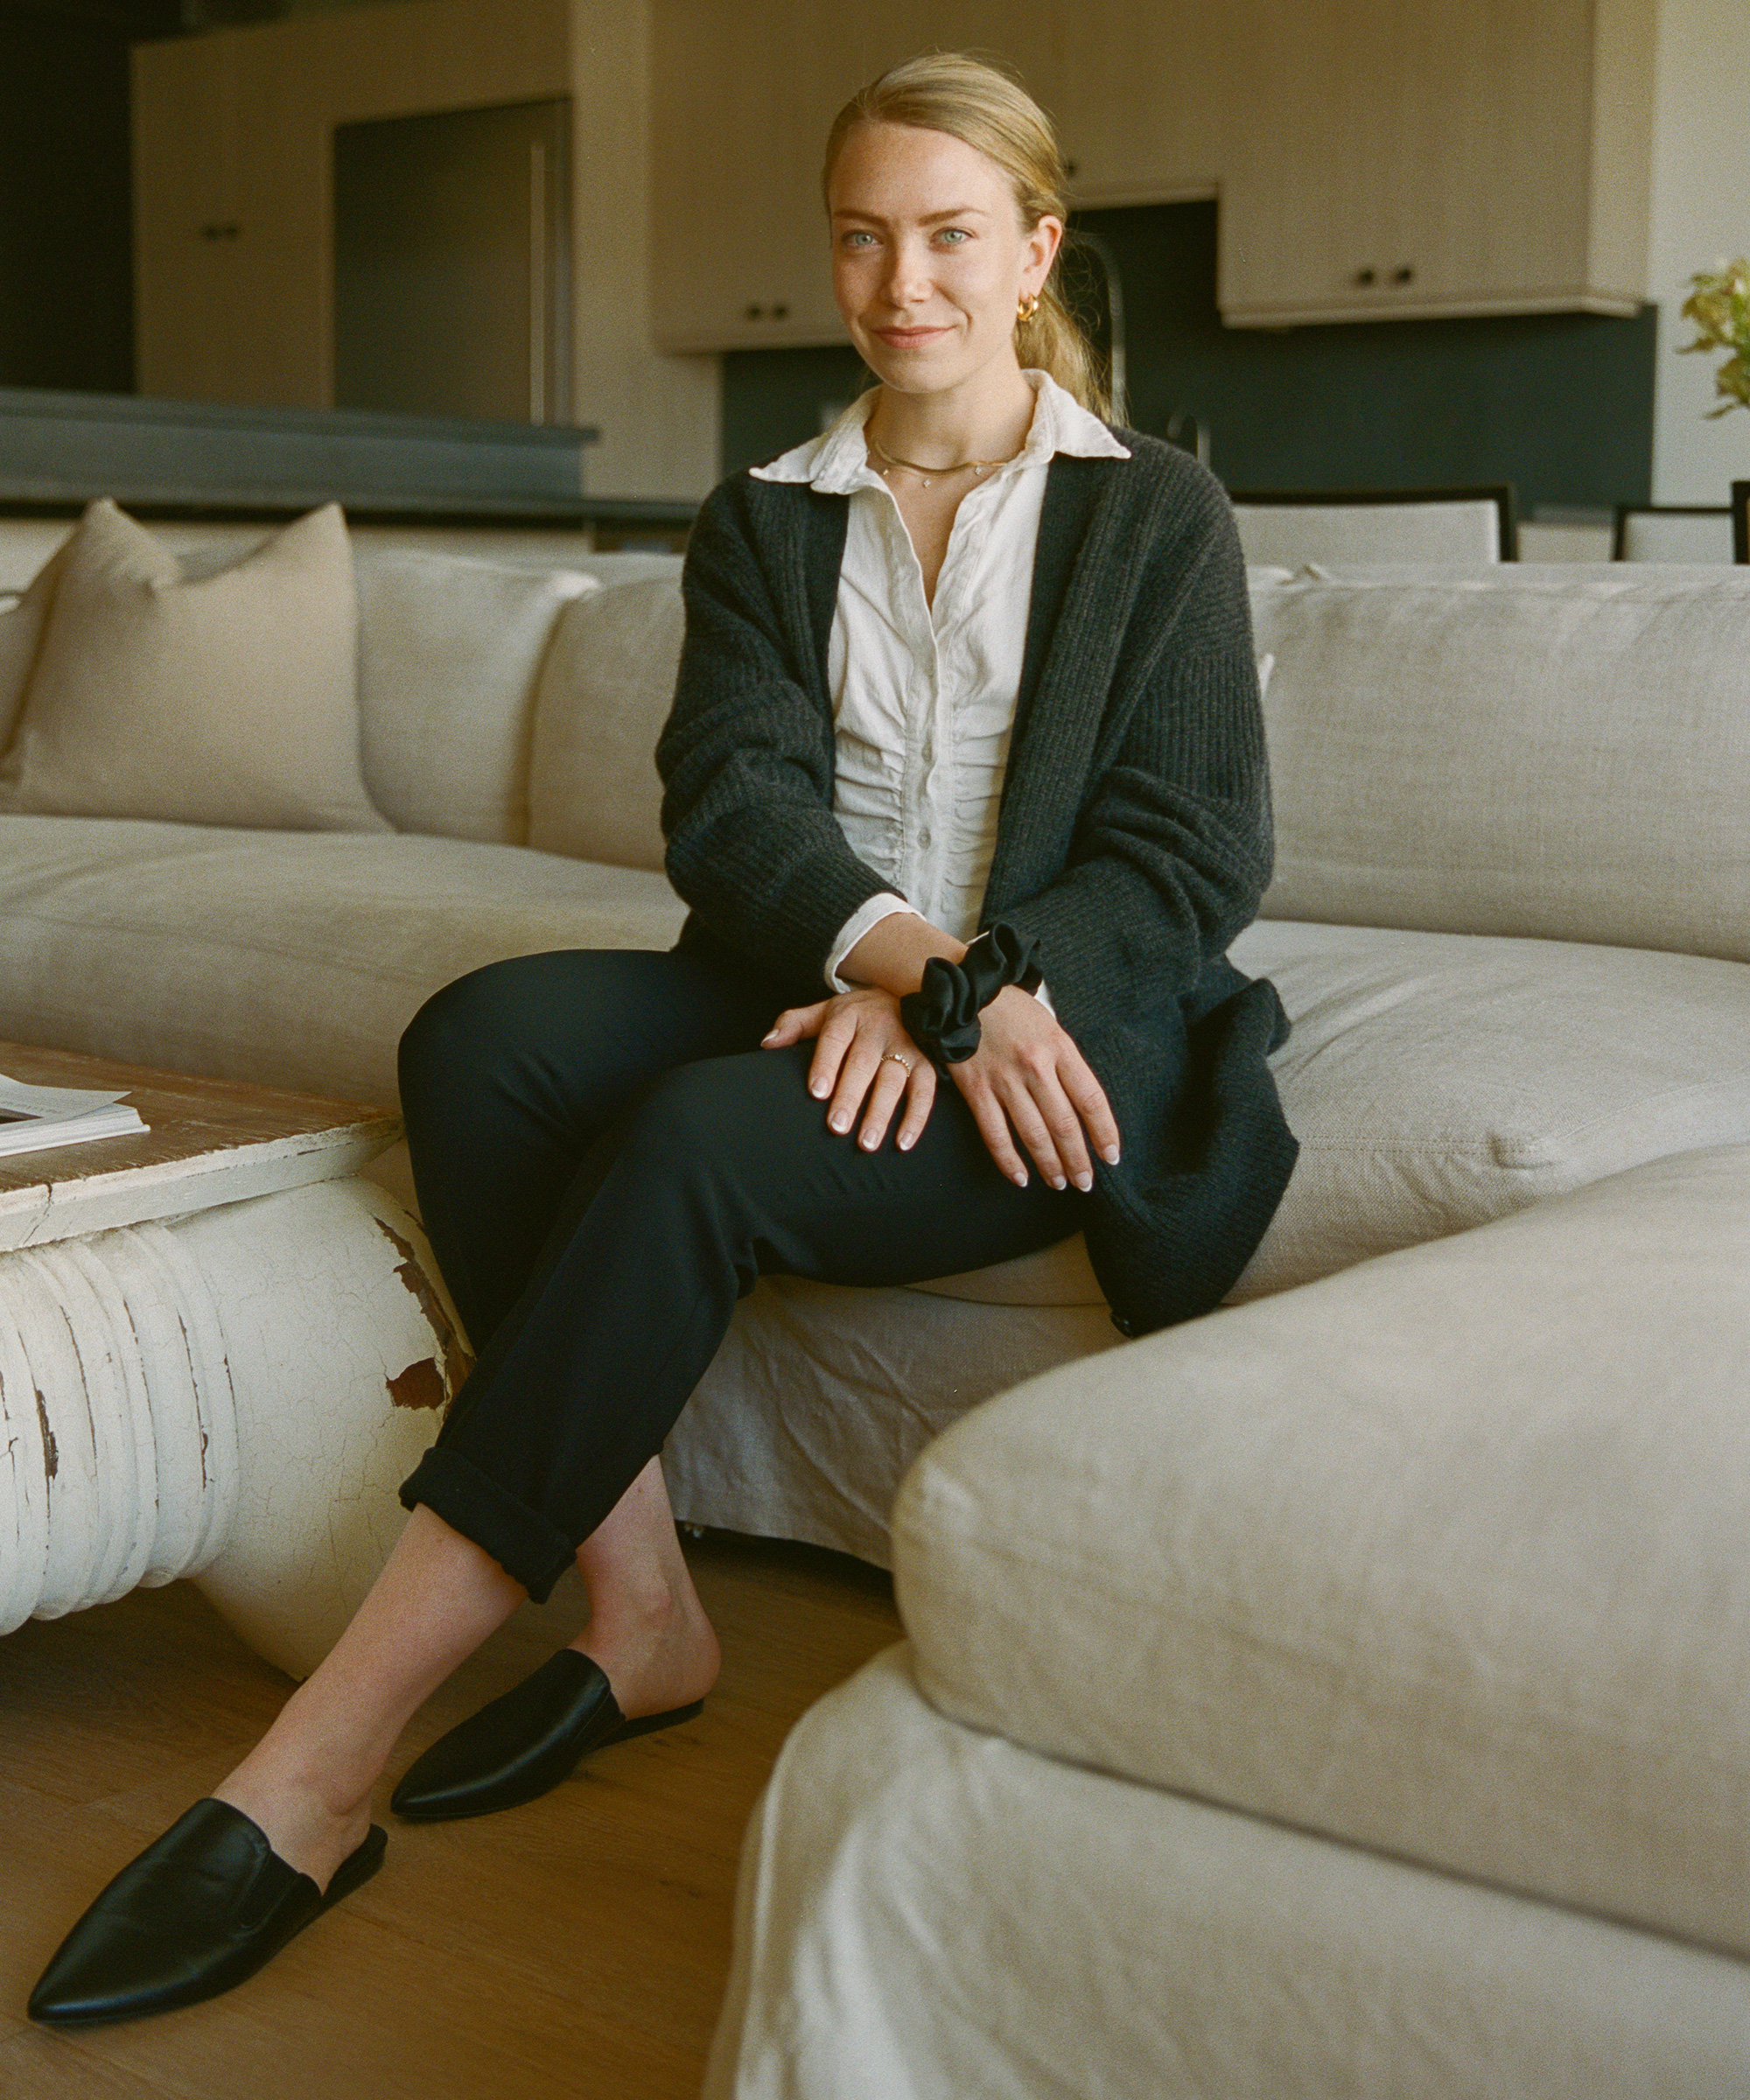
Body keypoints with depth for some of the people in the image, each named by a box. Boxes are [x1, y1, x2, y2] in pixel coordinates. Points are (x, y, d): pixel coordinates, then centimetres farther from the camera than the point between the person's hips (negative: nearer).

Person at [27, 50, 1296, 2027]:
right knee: (483, 1033, -26)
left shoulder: (1155, 515, 7)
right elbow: (729, 794, -1)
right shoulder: (763, 523, 16)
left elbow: (1193, 857, -3)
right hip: (813, 984, 4)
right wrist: (893, 946, -23)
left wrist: (964, 991, -20)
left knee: (699, 1140, -33)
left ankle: (320, 1768, -31)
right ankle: (640, 1611, -20)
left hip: (1056, 1038, -4)